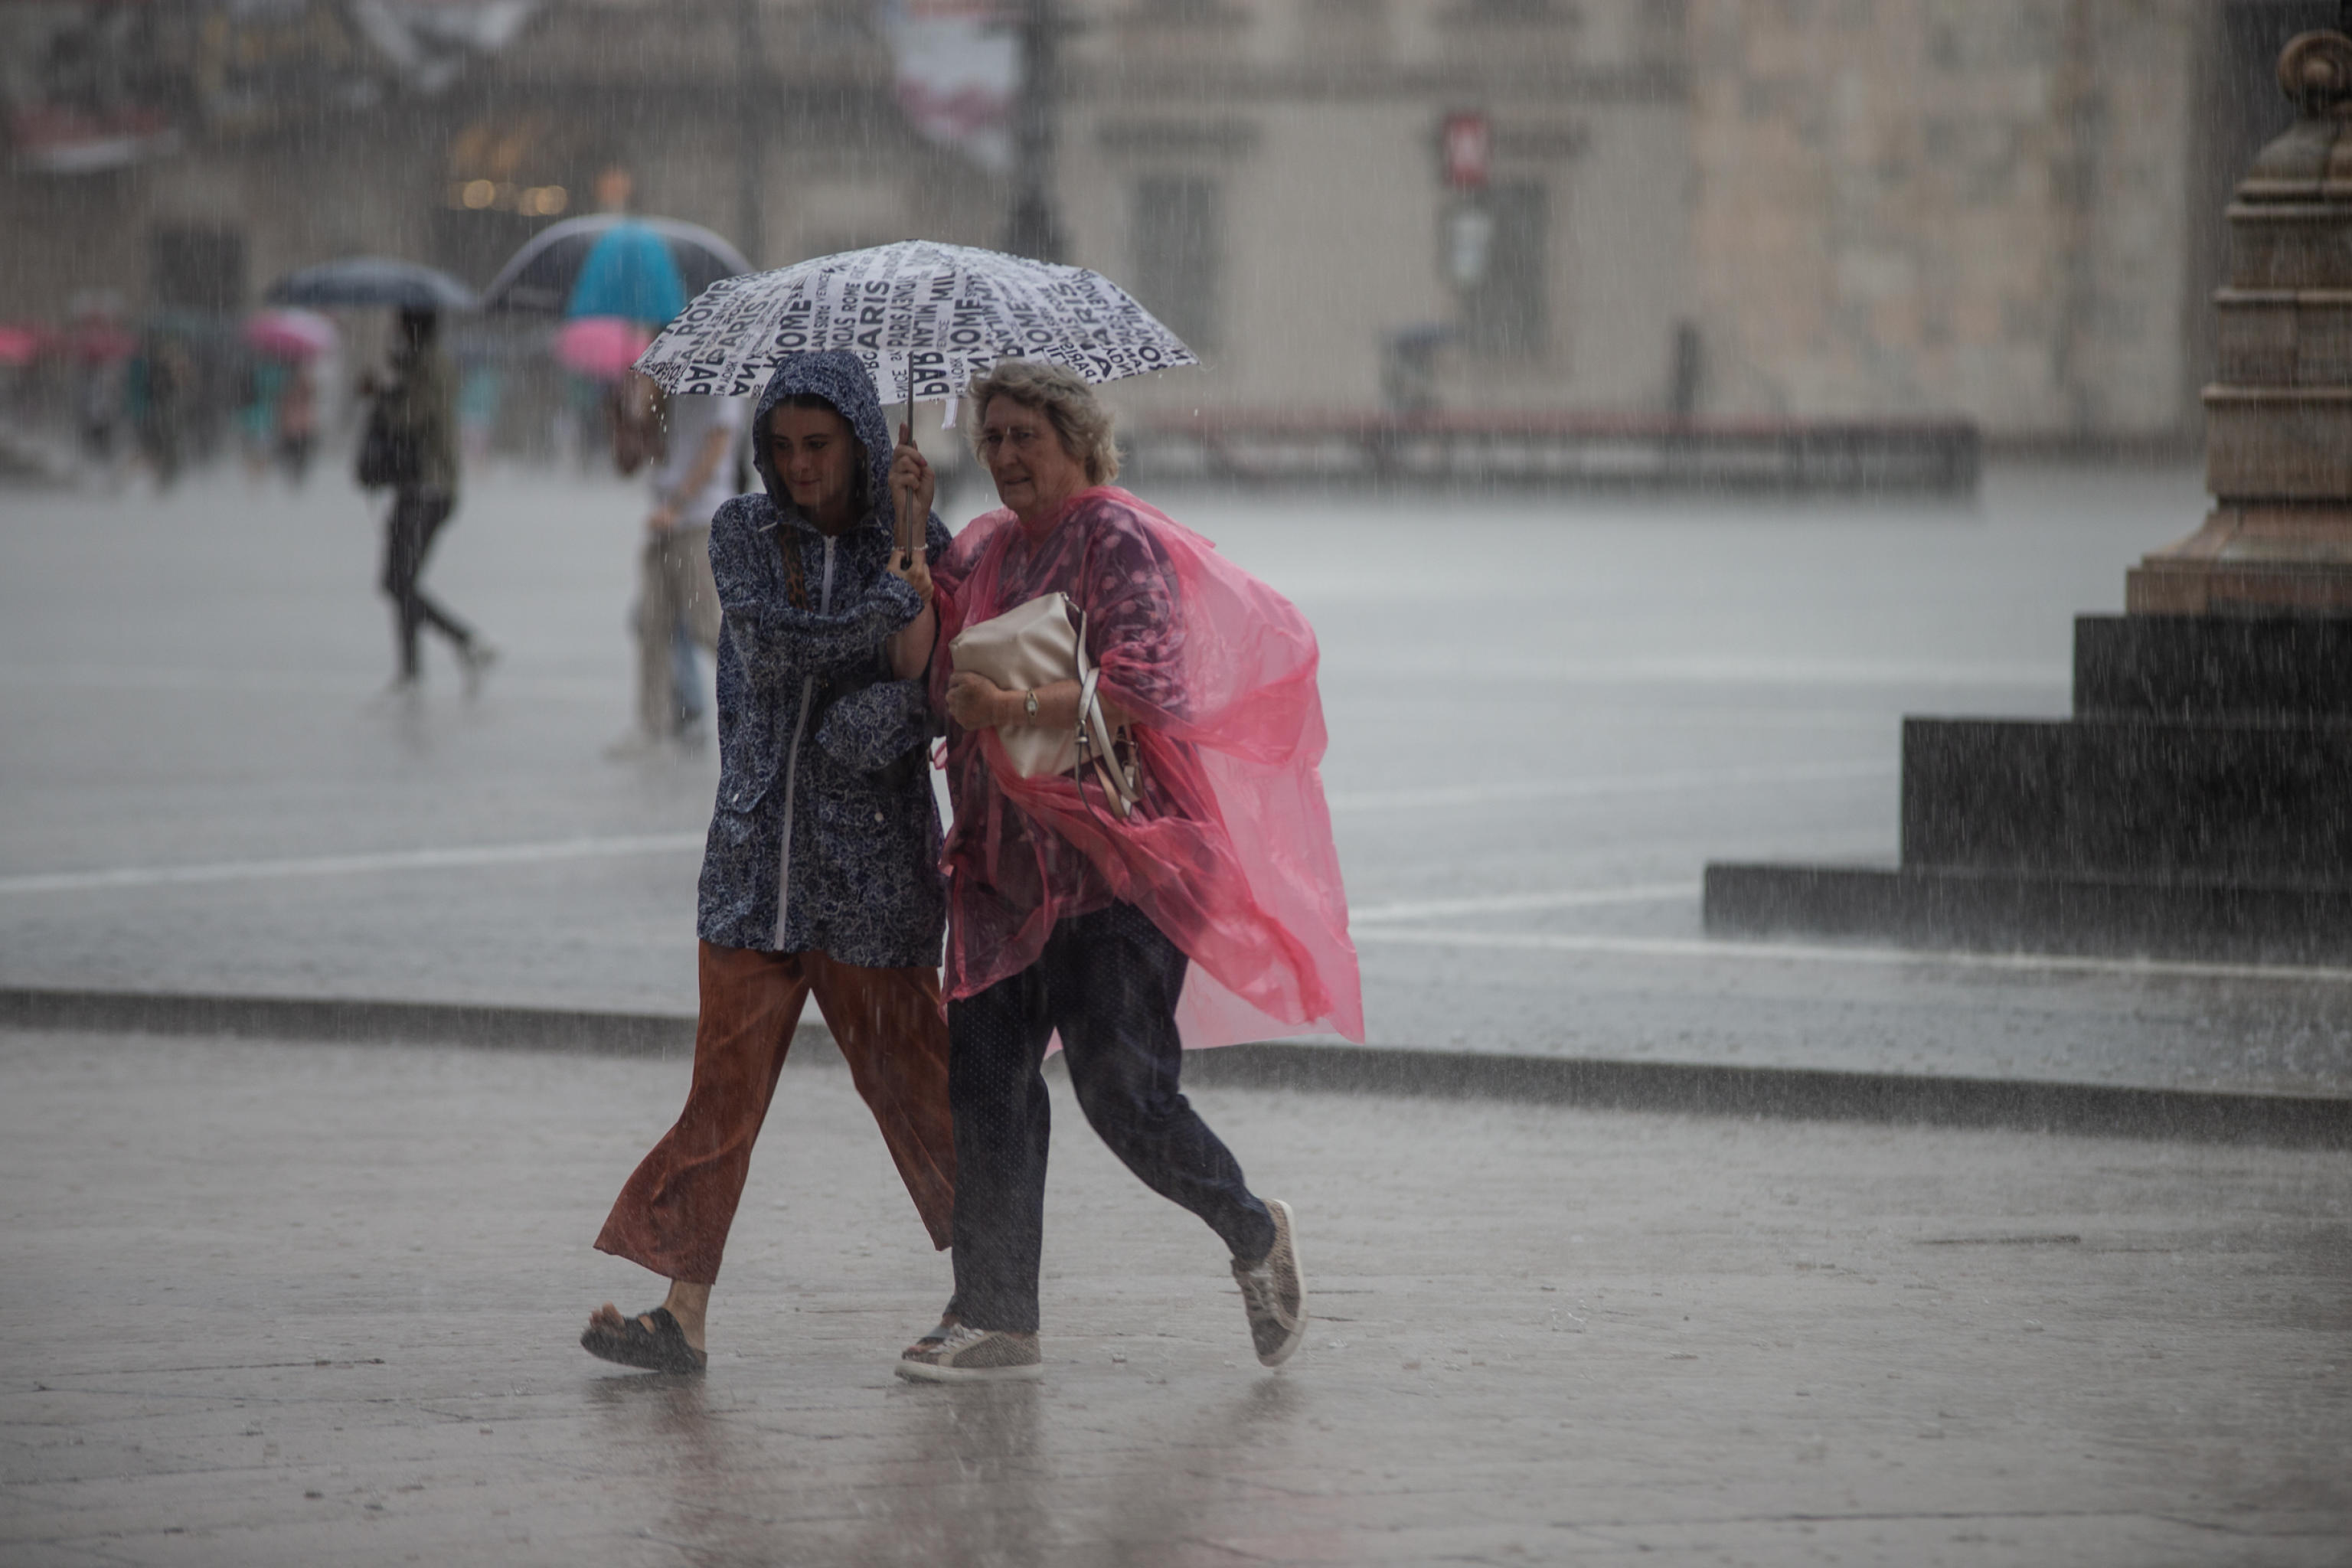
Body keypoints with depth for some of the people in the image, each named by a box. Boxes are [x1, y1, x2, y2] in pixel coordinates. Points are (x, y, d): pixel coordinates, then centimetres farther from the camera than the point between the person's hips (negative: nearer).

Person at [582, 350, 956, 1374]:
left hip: (874, 863, -2)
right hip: (757, 855, 2)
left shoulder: (915, 539, 1)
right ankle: (685, 1311, 1)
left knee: (910, 1080, 2)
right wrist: (893, 611, -14)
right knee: (726, 1083, 0)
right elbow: (771, 640, -11)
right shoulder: (744, 532, 6)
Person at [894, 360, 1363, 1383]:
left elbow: (1145, 689, -17)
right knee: (985, 1082, -1)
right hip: (1007, 866, 7)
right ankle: (995, 1319, 4)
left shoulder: (1121, 542, -7)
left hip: (1116, 858, -7)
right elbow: (935, 682, 20)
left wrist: (1018, 709, -23)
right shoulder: (979, 552, 16)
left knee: (1121, 1088, -10)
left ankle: (1255, 1237, 14)